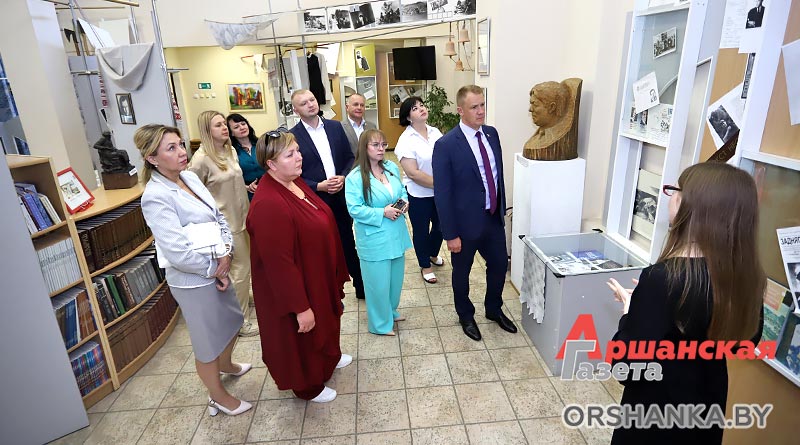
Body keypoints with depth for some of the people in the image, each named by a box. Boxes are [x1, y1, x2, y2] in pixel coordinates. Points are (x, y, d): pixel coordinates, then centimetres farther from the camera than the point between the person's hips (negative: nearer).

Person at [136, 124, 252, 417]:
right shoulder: (156, 197, -24)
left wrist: (226, 251, -10)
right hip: (193, 280, -8)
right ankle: (218, 397, 38)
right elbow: (178, 253, -27)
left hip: (217, 270, 8)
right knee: (208, 341, 13)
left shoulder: (190, 177, 0)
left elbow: (219, 216, 5)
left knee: (232, 321, 28)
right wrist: (214, 269, -14)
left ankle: (225, 365, 57)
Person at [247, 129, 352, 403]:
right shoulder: (268, 204, -33)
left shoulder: (294, 182, -3)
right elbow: (279, 263, -30)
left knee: (324, 320, 30)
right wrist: (300, 308, -24)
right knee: (303, 336, 15)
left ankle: (328, 357, 58)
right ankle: (309, 387, 42)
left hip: (317, 275, 9)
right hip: (292, 287, -9)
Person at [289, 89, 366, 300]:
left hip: (342, 197, 3)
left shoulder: (335, 126, 5)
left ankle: (361, 286, 32)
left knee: (348, 245, 15)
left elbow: (350, 157, 8)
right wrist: (318, 186, -17)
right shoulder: (292, 136, -7)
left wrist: (343, 177, -10)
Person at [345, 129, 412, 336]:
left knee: (395, 277, 20)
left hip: (396, 234, 6)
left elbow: (402, 191, 16)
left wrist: (404, 202, -6)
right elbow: (354, 209, -18)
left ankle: (391, 311, 44)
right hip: (374, 239, -6)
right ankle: (380, 323, 26)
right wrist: (382, 213, -24)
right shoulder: (355, 177, -15)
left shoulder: (392, 168, 3)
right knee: (378, 282, 6)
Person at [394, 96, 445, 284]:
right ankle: (425, 266, 33)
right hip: (419, 195, -5)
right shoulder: (406, 140, -15)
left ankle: (433, 254, 49)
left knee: (440, 225, 20)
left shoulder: (435, 132, 1)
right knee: (421, 230, 12)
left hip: (440, 192, 5)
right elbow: (413, 173, -19)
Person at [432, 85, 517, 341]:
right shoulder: (446, 145, -19)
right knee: (462, 272, 16)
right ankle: (466, 316, 41)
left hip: (494, 218, 6)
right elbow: (442, 193, -18)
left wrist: (501, 208, 12)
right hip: (465, 223, -6)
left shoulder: (492, 134, 1)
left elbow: (498, 173, 10)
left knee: (499, 264, 20)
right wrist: (450, 234, -17)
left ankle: (494, 309, 46)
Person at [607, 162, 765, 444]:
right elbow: (748, 339, 8)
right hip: (708, 406, 6)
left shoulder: (663, 278, -32)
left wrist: (631, 309, -13)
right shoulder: (746, 275, -10)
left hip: (657, 418, -6)